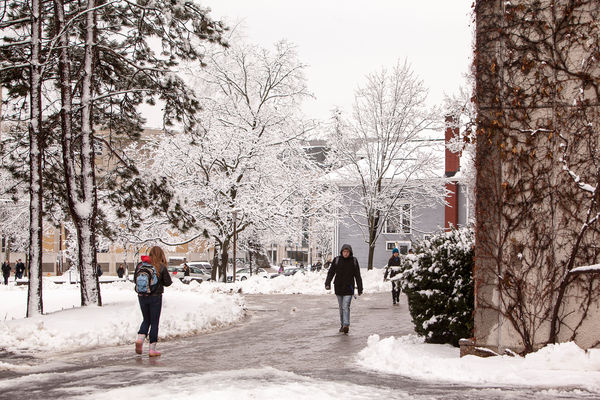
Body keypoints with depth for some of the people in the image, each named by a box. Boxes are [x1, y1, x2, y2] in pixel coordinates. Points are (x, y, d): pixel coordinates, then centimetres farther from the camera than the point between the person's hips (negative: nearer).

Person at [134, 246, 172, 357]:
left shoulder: (140, 265, -1)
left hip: (142, 296, 3)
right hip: (155, 297, -3)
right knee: (154, 322, 6)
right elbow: (168, 282, -5)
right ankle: (152, 349, 5)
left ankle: (140, 339, -3)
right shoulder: (161, 267, -10)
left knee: (146, 320, 20)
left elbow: (135, 279, 6)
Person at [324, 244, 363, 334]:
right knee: (341, 307, 11)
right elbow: (331, 272, 1)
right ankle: (342, 325, 20)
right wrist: (327, 283, -12)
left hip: (349, 288, -2)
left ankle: (346, 325, -21)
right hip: (338, 287, 2)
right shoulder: (336, 260, 2)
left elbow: (358, 276, 5)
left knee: (346, 307, -14)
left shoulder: (354, 261, 1)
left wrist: (360, 288, 5)